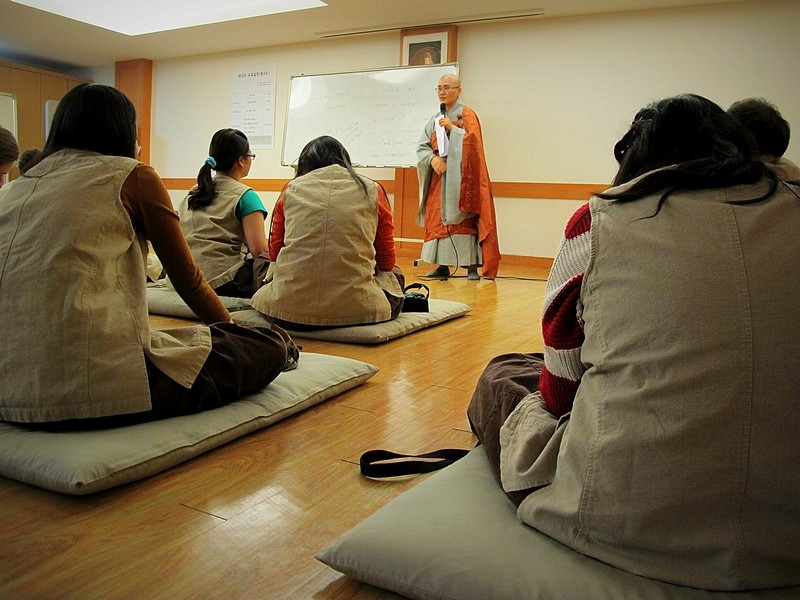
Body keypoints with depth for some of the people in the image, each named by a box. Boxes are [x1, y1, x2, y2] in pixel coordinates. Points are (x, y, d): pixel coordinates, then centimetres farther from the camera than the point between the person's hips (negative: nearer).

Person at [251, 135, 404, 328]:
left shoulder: (291, 189, 10)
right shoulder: (372, 191, 8)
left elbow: (274, 254, 16)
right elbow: (386, 262, 13)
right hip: (353, 309, 0)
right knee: (394, 275, 30)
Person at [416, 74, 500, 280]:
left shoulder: (467, 115, 1)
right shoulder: (435, 120, 17)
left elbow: (473, 142, -12)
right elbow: (422, 147, 9)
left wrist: (452, 128, -18)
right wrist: (432, 158, -10)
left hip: (460, 177, -5)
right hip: (438, 178, 6)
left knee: (463, 219, -11)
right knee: (438, 219, 1)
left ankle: (472, 266, -10)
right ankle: (443, 265, 6)